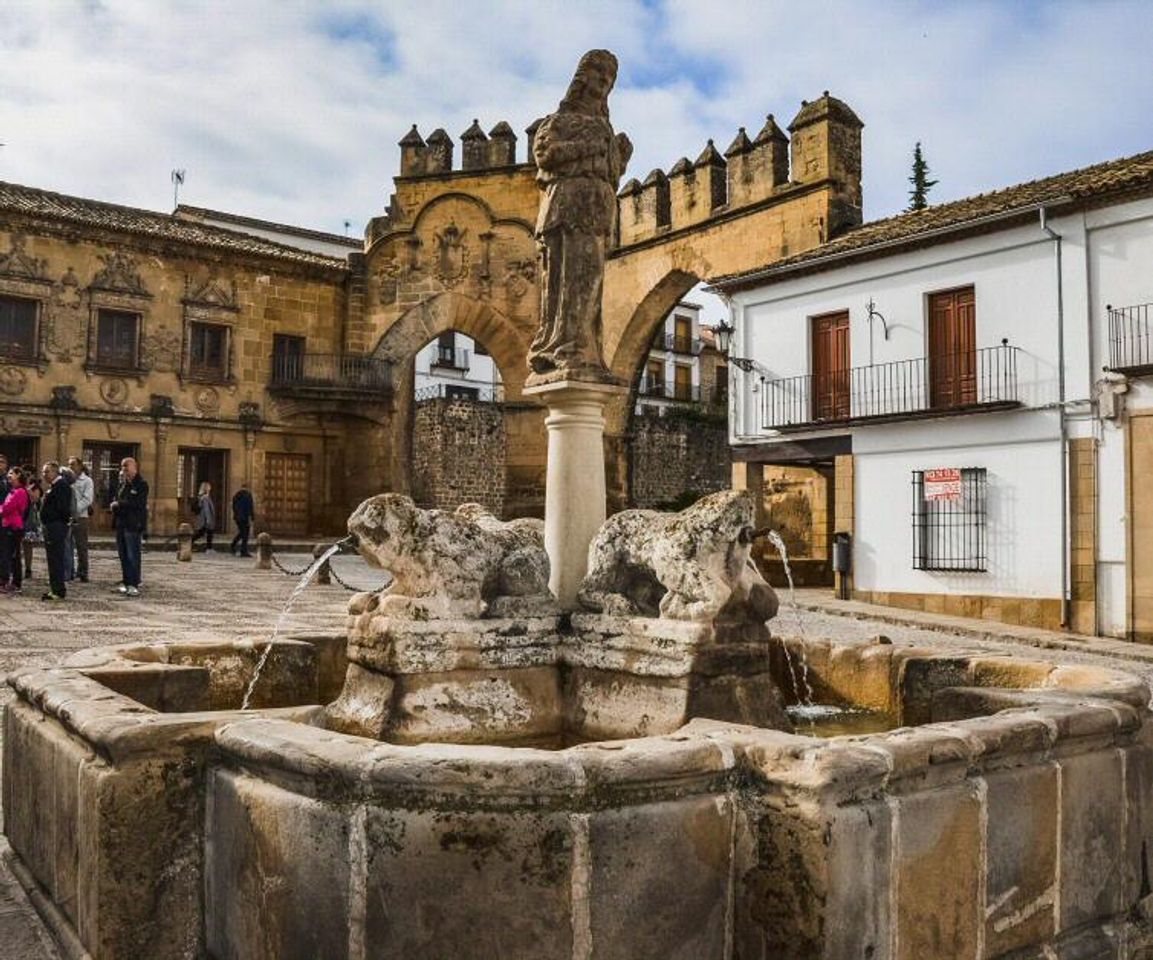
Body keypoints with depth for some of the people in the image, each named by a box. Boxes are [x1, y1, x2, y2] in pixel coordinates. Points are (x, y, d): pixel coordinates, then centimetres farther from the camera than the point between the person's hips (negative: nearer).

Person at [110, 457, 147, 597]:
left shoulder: (141, 484, -7)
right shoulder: (121, 484, 17)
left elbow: (138, 503, -18)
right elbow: (116, 500, 18)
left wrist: (119, 504, -13)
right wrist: (115, 505, -4)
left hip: (133, 525, -8)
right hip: (121, 523, 8)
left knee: (132, 555, -7)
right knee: (123, 555, 11)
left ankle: (134, 585, -4)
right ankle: (125, 583, 19)